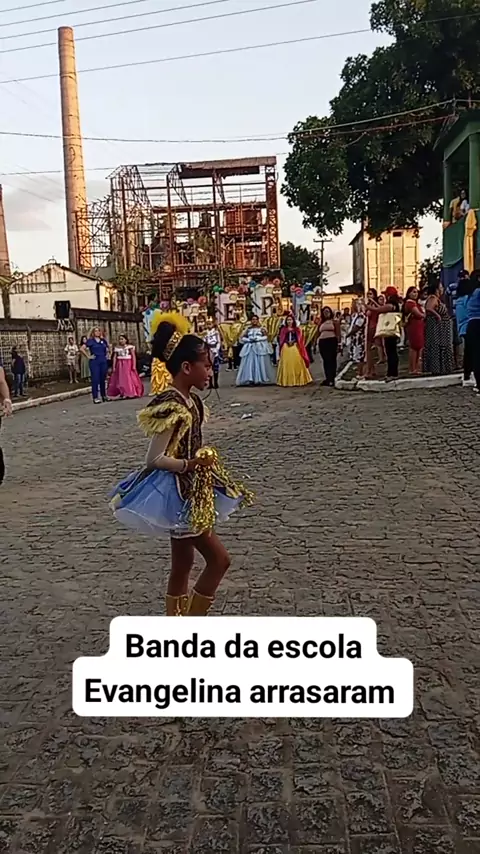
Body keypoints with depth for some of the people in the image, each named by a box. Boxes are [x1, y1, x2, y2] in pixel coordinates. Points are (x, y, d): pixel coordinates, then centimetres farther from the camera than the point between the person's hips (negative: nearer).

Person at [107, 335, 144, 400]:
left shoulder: (130, 347, -1)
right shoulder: (117, 348, 8)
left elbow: (134, 356, -4)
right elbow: (114, 358, 7)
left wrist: (134, 365, -13)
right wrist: (114, 367, 0)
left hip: (128, 364, -3)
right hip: (120, 365, 3)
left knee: (130, 379, -4)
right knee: (120, 379, 0)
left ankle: (131, 393, 0)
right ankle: (122, 394, 3)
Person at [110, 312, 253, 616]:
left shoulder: (190, 401, 6)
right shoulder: (172, 407, -22)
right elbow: (155, 459, -22)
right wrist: (190, 464, -30)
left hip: (188, 491, 9)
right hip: (177, 493, -9)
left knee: (183, 565, 17)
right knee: (219, 560, -2)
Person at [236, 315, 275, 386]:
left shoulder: (261, 328, 7)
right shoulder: (248, 329, 13)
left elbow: (266, 337, -3)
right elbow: (242, 338, 9)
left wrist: (257, 339, -13)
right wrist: (249, 339, -8)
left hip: (260, 347, -2)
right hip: (250, 348, 2)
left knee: (260, 363, -6)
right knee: (250, 363, -5)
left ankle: (261, 380, -4)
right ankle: (251, 380, -6)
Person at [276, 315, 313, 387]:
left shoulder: (297, 329, 10)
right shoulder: (283, 329, 10)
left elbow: (300, 339, 4)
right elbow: (281, 339, 5)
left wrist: (293, 341, -11)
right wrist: (288, 342, -10)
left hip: (296, 348, 0)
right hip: (286, 349, 0)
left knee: (297, 364, -1)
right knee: (287, 365, -1)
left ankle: (298, 380, 7)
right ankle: (287, 381, 3)